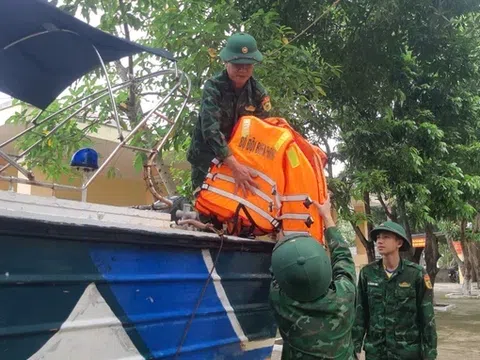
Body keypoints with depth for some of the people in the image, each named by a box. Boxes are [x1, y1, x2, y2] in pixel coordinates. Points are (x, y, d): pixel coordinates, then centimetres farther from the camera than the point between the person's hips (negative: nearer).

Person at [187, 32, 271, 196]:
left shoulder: (258, 92, -7)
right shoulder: (213, 87, -20)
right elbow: (210, 129, -31)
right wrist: (234, 166, -40)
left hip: (239, 155, 4)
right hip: (207, 157, -3)